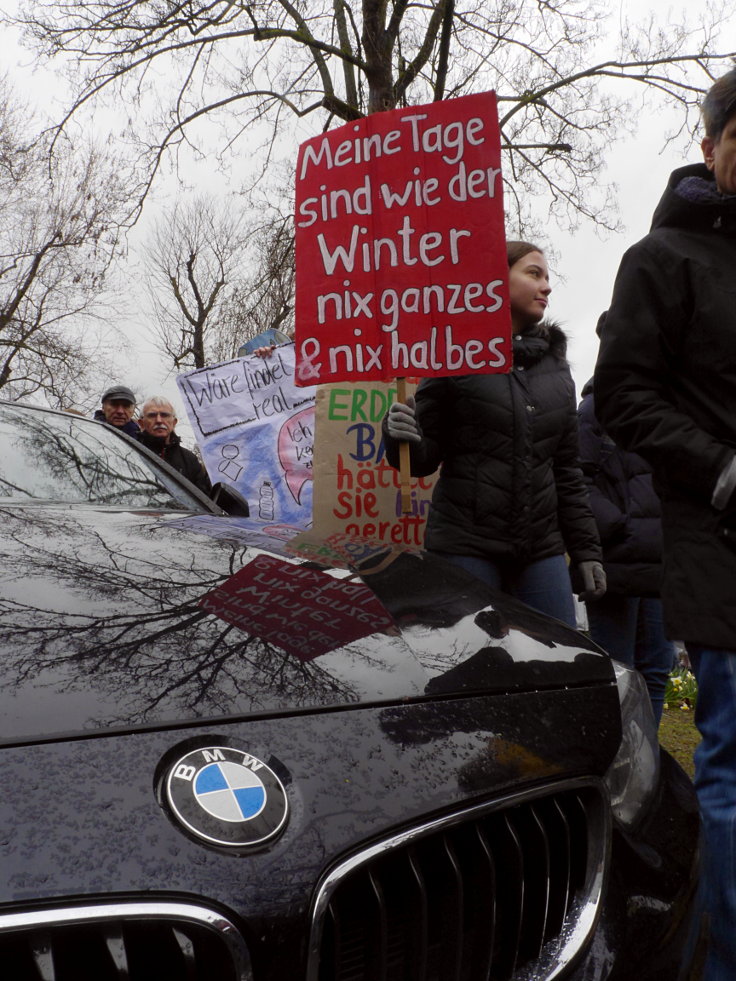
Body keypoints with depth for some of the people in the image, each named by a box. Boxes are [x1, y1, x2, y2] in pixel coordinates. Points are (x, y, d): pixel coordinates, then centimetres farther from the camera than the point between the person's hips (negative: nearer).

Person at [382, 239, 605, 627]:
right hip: (466, 544, -4)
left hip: (542, 548, 5)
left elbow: (567, 468, 15)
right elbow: (425, 457, -1)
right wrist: (400, 437, -24)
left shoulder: (555, 364, 13)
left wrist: (586, 549, 12)